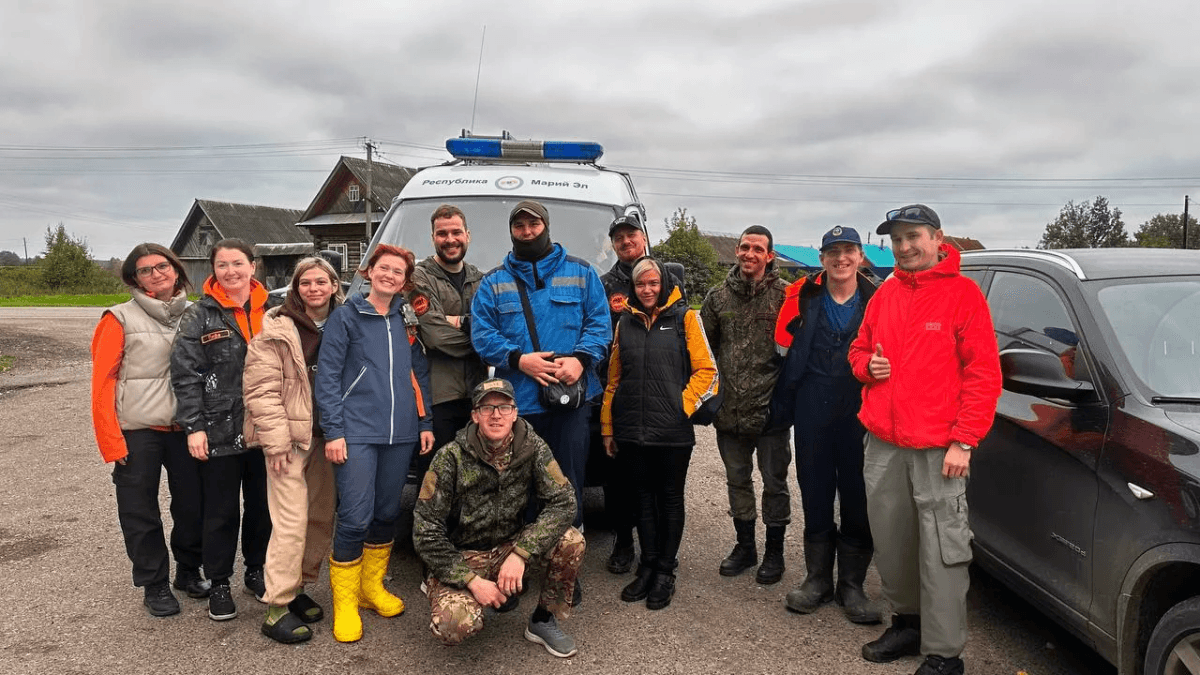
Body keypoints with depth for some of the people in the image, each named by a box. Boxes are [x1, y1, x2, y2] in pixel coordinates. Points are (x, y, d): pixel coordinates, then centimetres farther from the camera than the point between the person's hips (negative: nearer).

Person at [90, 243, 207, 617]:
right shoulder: (121, 319, -5)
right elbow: (102, 383, -7)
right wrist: (112, 442, -10)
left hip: (185, 429, 3)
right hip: (137, 433, -3)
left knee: (193, 506, 10)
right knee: (141, 515, 7)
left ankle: (189, 572, 32)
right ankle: (155, 585, 24)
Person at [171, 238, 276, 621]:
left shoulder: (272, 312, 6)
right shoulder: (200, 317, -3)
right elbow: (185, 375, -6)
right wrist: (193, 427, -12)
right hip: (220, 431, -3)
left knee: (262, 505, 13)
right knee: (221, 511, 7)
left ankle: (256, 573, 31)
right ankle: (219, 584, 22)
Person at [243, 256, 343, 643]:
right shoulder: (277, 329, -7)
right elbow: (261, 389, -11)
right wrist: (277, 441, -16)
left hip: (327, 436, 6)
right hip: (290, 437, -5)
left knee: (322, 517, 10)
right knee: (292, 521, -8)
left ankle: (297, 587, 25)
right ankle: (277, 608, 2)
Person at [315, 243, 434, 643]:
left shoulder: (407, 320, 13)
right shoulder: (346, 316, 1)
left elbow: (420, 373, 16)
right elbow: (327, 376, -4)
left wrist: (425, 423, 10)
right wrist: (333, 431, -10)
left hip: (400, 432, 4)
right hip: (357, 432, -4)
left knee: (387, 512, 11)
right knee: (355, 517, -8)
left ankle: (372, 586, 28)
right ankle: (344, 602, 7)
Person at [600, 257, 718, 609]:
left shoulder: (684, 317, -2)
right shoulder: (625, 322, 10)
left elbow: (706, 371, -3)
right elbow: (614, 378, 12)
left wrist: (683, 406, -11)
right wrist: (608, 427, 11)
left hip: (673, 431, -3)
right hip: (634, 429, 4)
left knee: (670, 498, 9)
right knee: (645, 497, 14)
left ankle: (666, 571, 21)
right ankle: (648, 565, 27)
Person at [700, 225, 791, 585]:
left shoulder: (784, 295, -7)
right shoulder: (718, 296, 5)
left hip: (770, 409, -4)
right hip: (730, 411, 4)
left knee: (774, 482, 8)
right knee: (737, 480, 16)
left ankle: (774, 552, 24)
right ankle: (744, 546, 32)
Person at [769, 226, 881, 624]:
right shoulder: (803, 297, 2)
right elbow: (786, 355, 5)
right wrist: (782, 409, 3)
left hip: (859, 412, -1)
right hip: (812, 414, 1)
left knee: (857, 500, 5)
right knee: (815, 496, 10)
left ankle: (851, 585, 20)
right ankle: (818, 579, 25)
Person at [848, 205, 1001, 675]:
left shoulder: (962, 293, -4)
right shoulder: (885, 294, 13)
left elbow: (983, 374, -7)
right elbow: (859, 350, 24)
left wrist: (963, 442, -12)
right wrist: (868, 365, -1)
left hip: (938, 449, -5)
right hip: (883, 446, 6)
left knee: (941, 553, -3)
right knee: (891, 544, 14)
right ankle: (906, 622, 32)